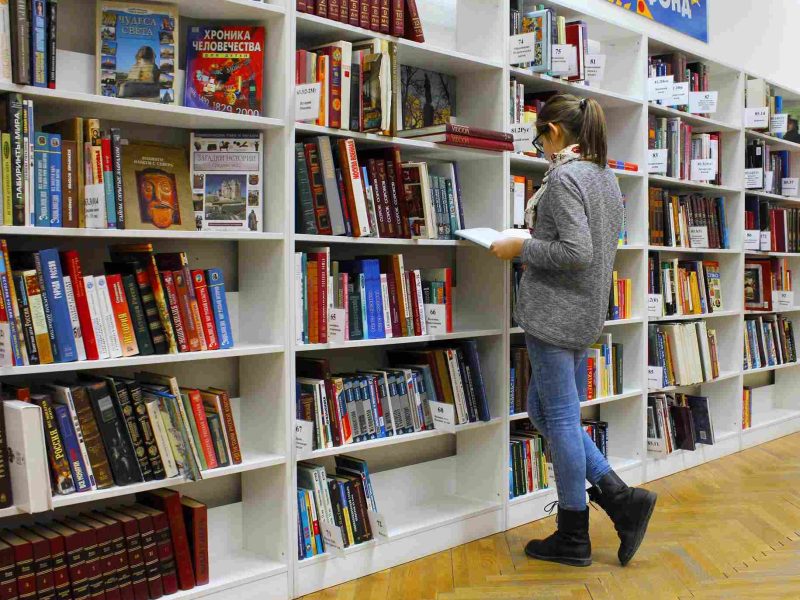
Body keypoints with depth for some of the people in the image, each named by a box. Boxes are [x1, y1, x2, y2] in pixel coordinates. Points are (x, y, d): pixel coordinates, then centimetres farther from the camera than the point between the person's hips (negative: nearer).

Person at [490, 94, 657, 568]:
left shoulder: (563, 176, -15)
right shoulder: (606, 177, 14)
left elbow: (576, 252, -23)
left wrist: (521, 249, -11)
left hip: (555, 311, -9)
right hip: (588, 312, 9)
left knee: (559, 417, 0)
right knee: (544, 409, 17)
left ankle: (573, 538, 13)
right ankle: (621, 498, 13)